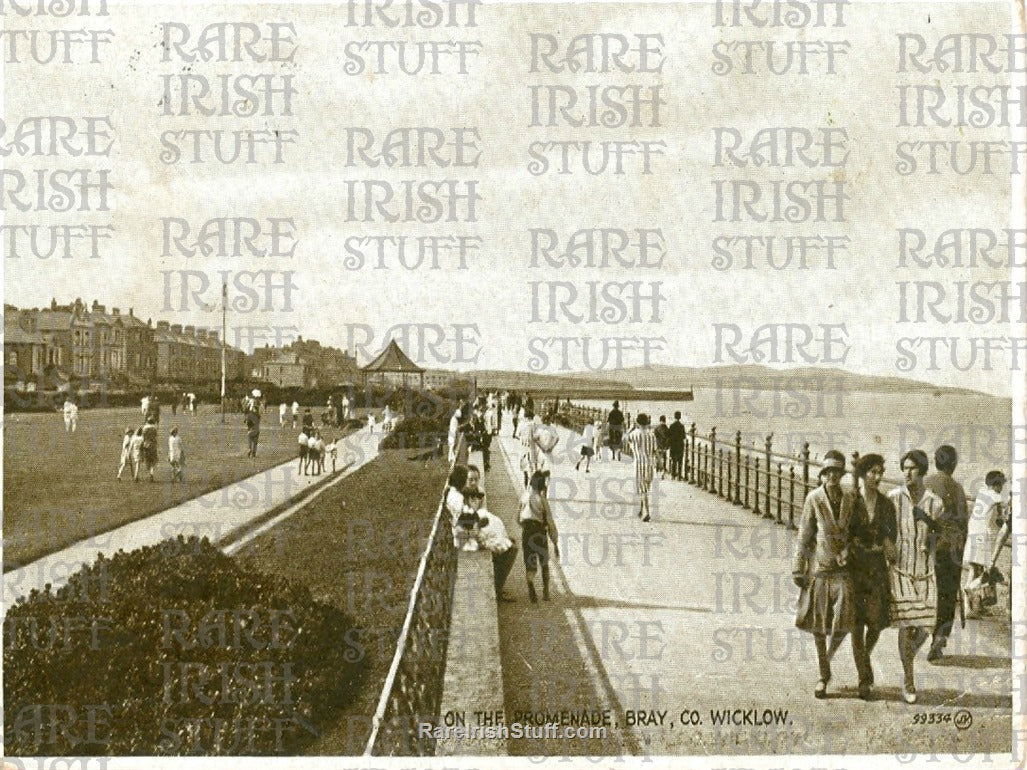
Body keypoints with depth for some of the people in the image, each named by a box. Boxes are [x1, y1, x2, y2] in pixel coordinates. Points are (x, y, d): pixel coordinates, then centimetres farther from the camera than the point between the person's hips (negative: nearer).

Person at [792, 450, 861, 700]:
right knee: (818, 623, 6)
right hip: (819, 566, -1)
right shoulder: (813, 499, -2)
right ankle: (823, 674, 20)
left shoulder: (852, 499, 2)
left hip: (843, 567, 1)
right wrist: (798, 568, -2)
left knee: (843, 622, -7)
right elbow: (804, 535, 0)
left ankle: (828, 658, 24)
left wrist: (848, 552, -3)